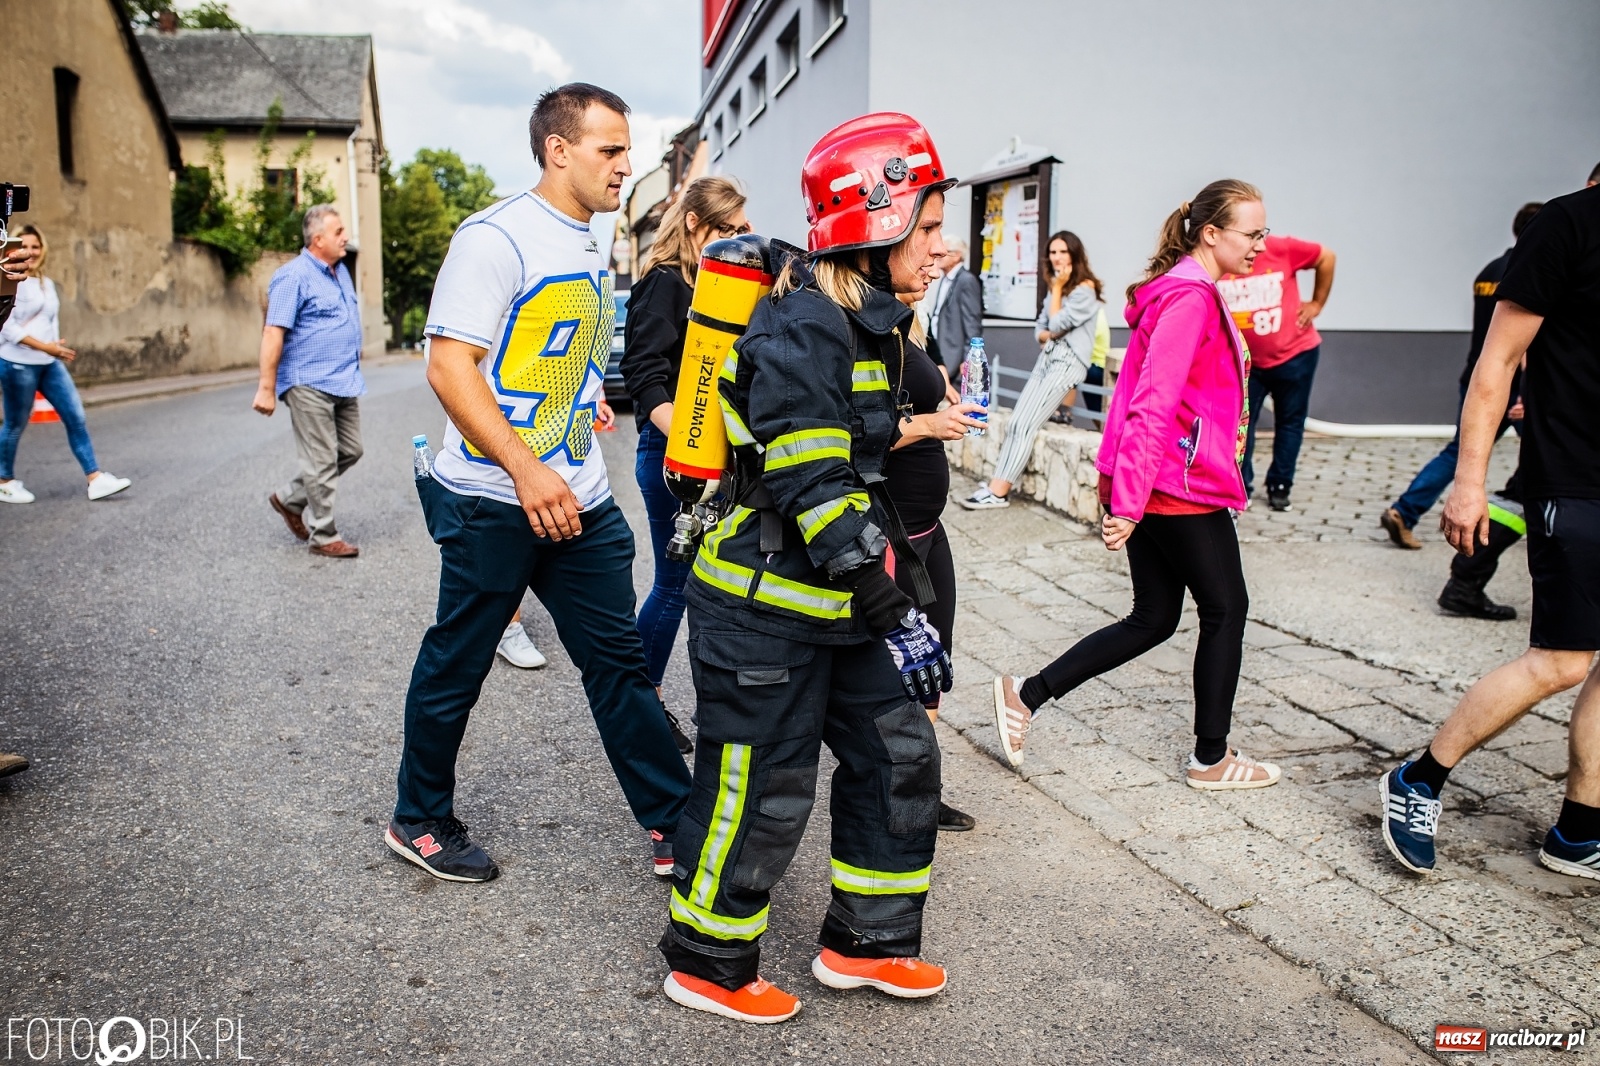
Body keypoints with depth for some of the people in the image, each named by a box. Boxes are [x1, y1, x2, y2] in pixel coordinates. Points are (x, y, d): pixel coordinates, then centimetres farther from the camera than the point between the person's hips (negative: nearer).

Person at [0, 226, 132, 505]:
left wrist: (56, 350, 10)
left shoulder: (47, 284, 13)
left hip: (50, 364, 7)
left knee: (76, 416, 1)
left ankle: (96, 479, 2)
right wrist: (45, 347, -21)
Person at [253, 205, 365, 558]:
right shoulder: (294, 276, -12)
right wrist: (267, 387, -22)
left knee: (350, 451, 14)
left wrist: (353, 368, 23)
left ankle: (290, 500, 30)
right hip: (310, 384, -9)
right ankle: (324, 536, 9)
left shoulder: (340, 271, 14)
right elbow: (273, 333, -18)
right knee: (322, 463, -2)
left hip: (344, 382, 9)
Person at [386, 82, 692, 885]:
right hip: (494, 502, -7)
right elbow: (449, 366, -19)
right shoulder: (497, 238, -12)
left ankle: (676, 827, 18)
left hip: (580, 500, 8)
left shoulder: (590, 249, 14)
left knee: (618, 662, 9)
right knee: (455, 667, 9)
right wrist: (527, 472, -25)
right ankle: (419, 821, 30)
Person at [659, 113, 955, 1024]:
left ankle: (868, 940, 33)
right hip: (766, 610, -10)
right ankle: (709, 964, 29)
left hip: (836, 604, 10)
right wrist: (893, 611, -23)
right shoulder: (803, 332, -22)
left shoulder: (870, 324, 10)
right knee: (762, 793, 5)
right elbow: (817, 491, -26)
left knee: (899, 756, 15)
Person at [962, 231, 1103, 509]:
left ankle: (999, 493, -16)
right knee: (1015, 422, -6)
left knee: (1024, 424, -16)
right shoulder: (1058, 287, 22)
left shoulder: (1085, 289, -6)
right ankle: (996, 485, -12)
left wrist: (1056, 289, -3)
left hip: (1068, 362, -8)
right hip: (1047, 358, 9)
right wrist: (1049, 334, -3)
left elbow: (1056, 325, -12)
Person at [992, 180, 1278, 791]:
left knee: (1154, 618, 13)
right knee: (1226, 609, 7)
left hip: (1150, 488, 10)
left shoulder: (1184, 292, 16)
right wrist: (1127, 501, -27)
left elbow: (1142, 394, 21)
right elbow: (1154, 404, -24)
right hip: (1183, 488, -10)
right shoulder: (1190, 297, -16)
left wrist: (1124, 488, 22)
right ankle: (1211, 759, 21)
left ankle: (1025, 696, 12)